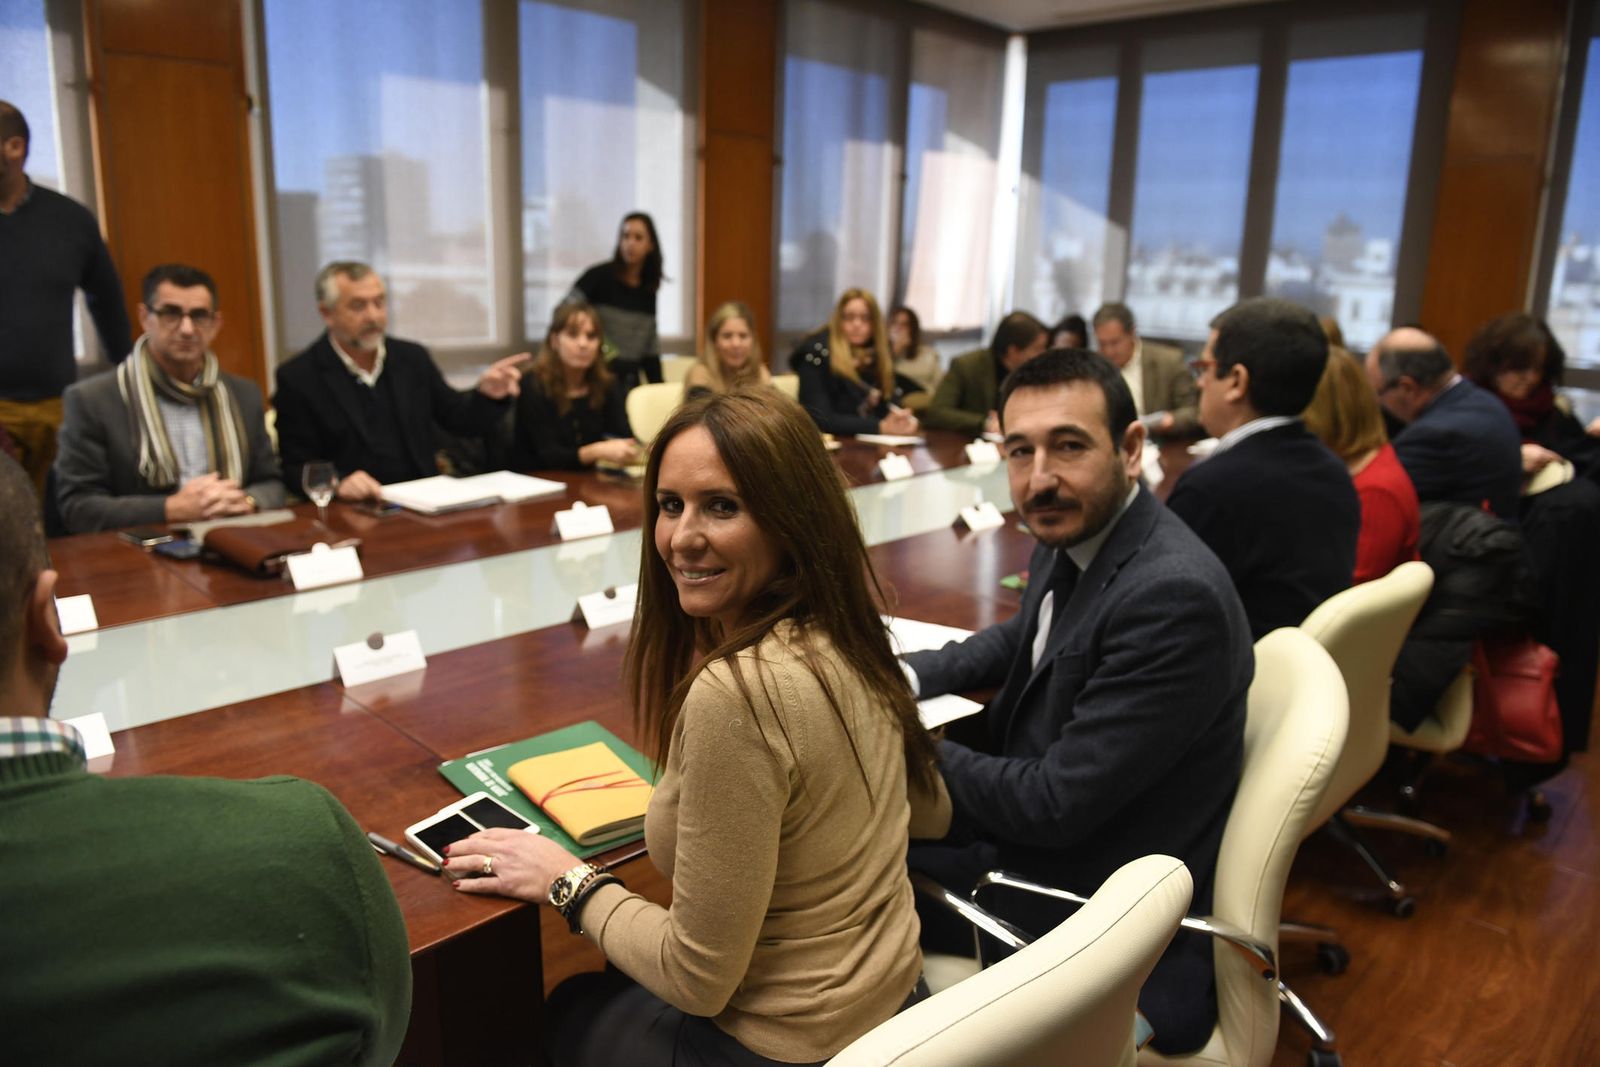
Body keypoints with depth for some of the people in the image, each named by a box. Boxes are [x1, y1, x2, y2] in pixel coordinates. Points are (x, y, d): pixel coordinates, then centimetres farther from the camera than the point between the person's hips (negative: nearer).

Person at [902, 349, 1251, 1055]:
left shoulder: (1174, 597, -31)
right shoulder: (1073, 539, -3)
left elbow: (1054, 805, -27)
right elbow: (1022, 640, 19)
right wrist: (900, 676, 3)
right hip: (1044, 830, 8)